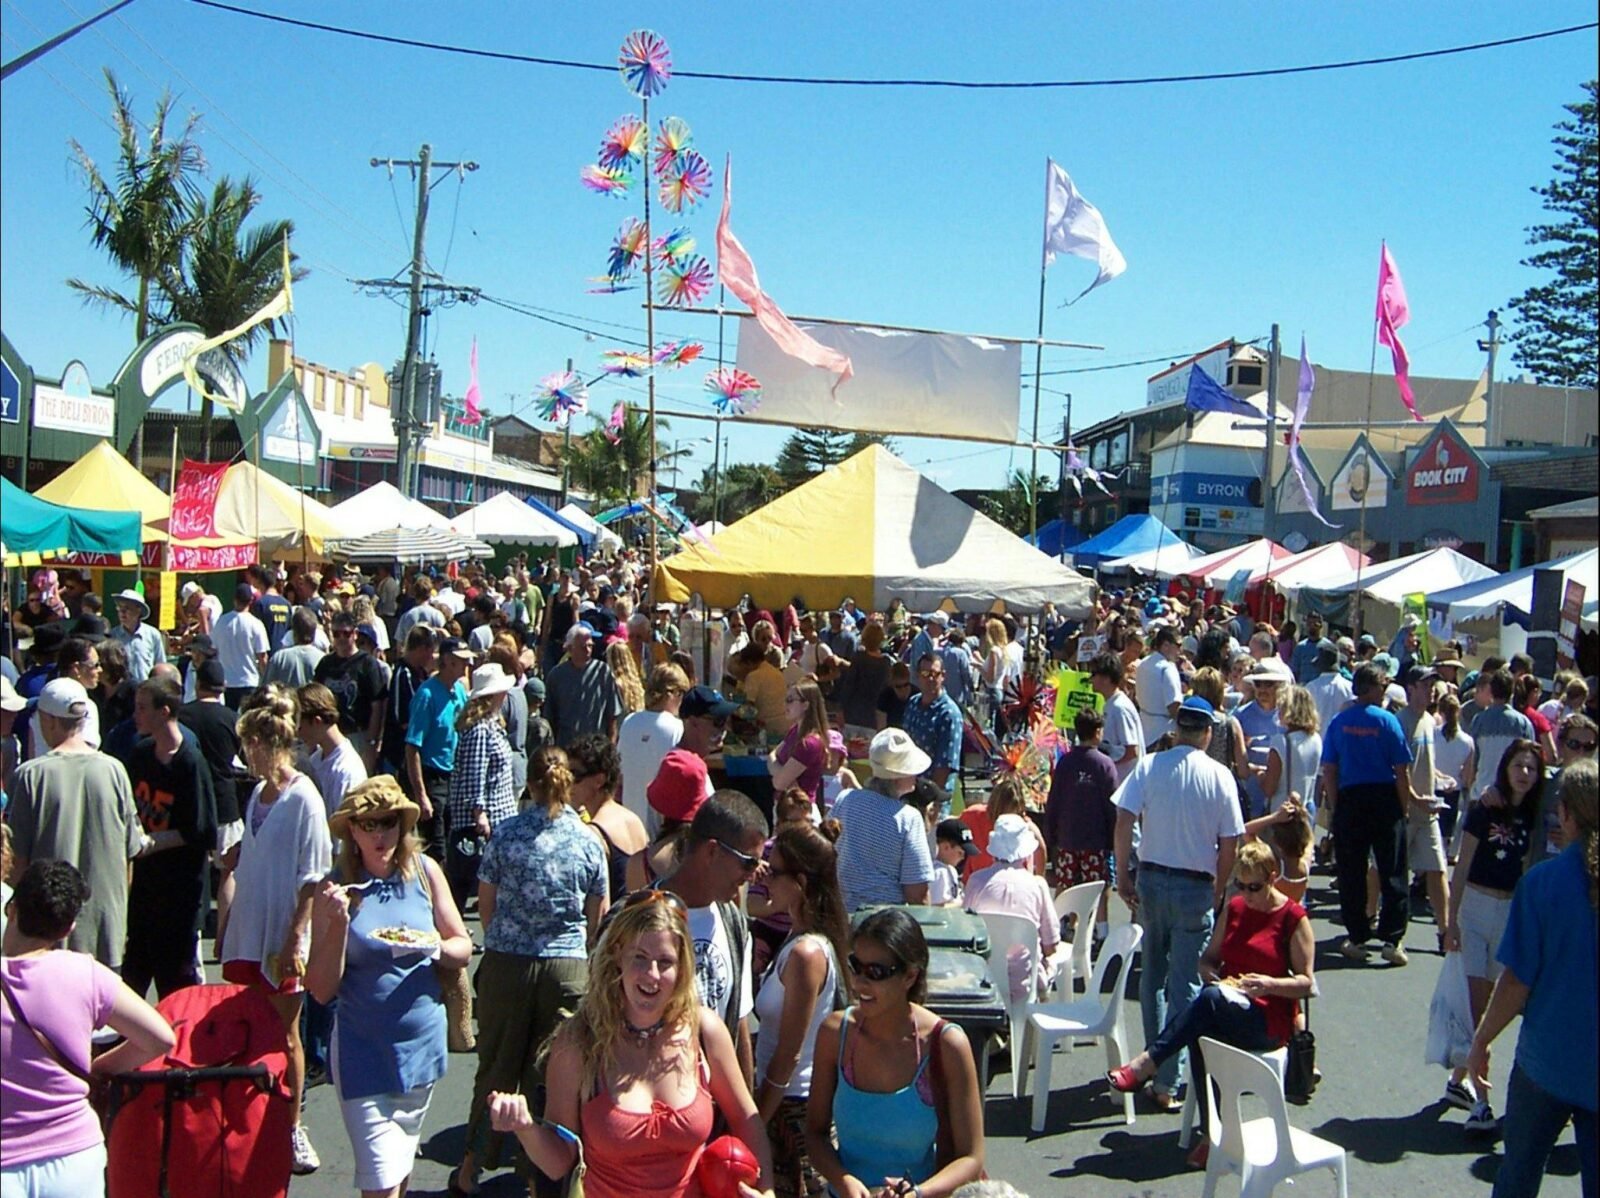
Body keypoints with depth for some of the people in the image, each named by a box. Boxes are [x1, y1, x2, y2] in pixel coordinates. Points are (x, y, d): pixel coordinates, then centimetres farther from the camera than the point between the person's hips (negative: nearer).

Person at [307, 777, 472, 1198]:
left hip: (422, 1042, 3)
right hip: (364, 1049, -3)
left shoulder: (424, 872, -3)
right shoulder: (335, 890, -8)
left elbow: (463, 949, 3)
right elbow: (321, 990, -8)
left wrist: (435, 948, -18)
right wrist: (337, 925, -20)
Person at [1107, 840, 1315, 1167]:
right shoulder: (1234, 908, 14)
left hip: (1269, 1020, -4)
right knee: (1199, 1030, -32)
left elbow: (1307, 983, -3)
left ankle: (1147, 1062, -33)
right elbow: (1208, 958, 17)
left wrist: (1269, 984, -20)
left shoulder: (1294, 918, -2)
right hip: (1223, 1006, 5)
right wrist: (1213, 977, -5)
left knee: (1211, 999, -35)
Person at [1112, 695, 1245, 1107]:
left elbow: (1124, 820, -9)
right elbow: (1229, 842, -6)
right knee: (1184, 985, 3)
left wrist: (1123, 875, -1)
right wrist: (1219, 888, 8)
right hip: (1195, 887, -3)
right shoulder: (1219, 776, -7)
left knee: (1152, 975, 19)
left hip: (1151, 879, 3)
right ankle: (1166, 1081, 4)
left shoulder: (1149, 765, -4)